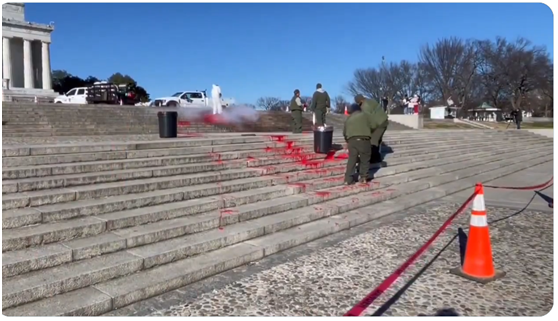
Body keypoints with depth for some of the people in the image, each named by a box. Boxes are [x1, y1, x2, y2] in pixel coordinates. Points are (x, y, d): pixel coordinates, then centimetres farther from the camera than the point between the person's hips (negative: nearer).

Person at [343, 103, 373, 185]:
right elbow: (372, 125, 16)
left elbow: (344, 133, 27)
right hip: (364, 140, -2)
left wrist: (347, 141, 42)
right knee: (365, 159, 13)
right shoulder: (364, 115, 19)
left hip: (352, 140, 2)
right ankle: (363, 177, 13)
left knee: (352, 159, 8)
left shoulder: (348, 119, 25)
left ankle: (348, 179, 4)